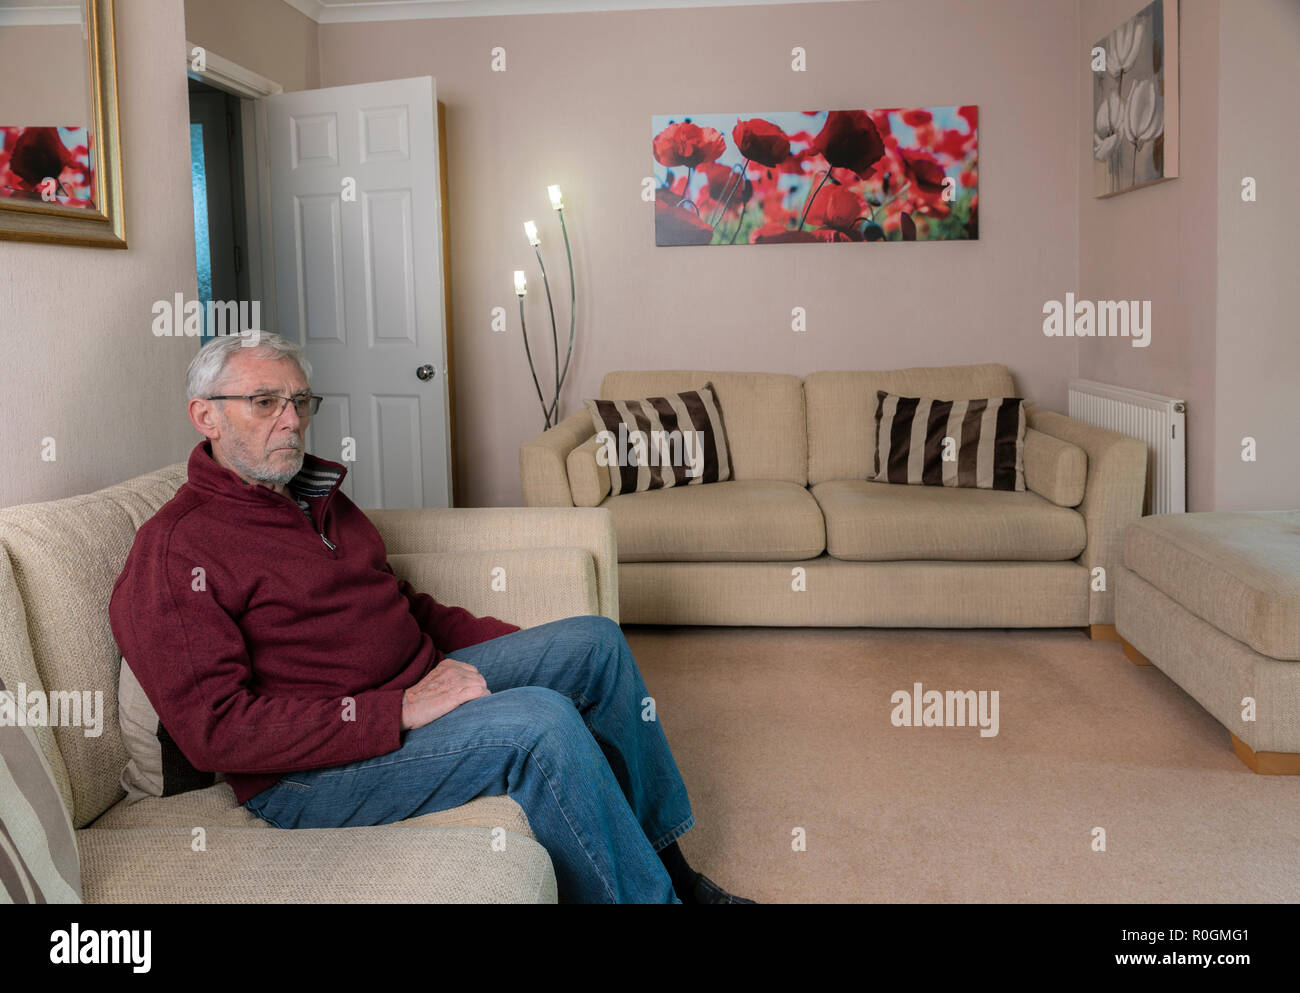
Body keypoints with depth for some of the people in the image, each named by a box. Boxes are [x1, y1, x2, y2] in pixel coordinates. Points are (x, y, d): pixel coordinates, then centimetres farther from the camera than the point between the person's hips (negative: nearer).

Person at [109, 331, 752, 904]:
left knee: (595, 642, 4)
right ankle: (645, 894, -10)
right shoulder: (175, 548, -13)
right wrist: (398, 712, -26)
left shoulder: (316, 497, 15)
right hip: (310, 768, -9)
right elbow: (216, 729, -22)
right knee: (541, 721, -28)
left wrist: (516, 644, 11)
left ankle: (662, 863, 12)